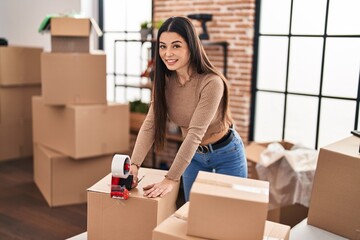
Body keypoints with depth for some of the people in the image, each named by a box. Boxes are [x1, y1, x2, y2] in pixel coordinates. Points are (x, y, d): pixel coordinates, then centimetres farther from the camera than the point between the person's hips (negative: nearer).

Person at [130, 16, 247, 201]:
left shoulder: (211, 83, -30)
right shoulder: (164, 80, -11)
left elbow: (195, 133, -34)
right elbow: (150, 124, -17)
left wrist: (171, 179, -38)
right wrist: (134, 164, -30)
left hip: (226, 155, -5)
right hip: (193, 155, 5)